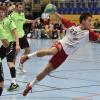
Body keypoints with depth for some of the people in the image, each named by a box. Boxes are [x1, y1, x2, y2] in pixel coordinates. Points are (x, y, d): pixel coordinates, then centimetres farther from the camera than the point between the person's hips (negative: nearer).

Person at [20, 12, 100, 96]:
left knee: (47, 71, 3)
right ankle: (28, 56, -24)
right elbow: (61, 18, 10)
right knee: (52, 51, -40)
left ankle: (30, 85, 21)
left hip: (64, 54, 2)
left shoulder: (88, 33, 2)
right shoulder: (72, 26, 2)